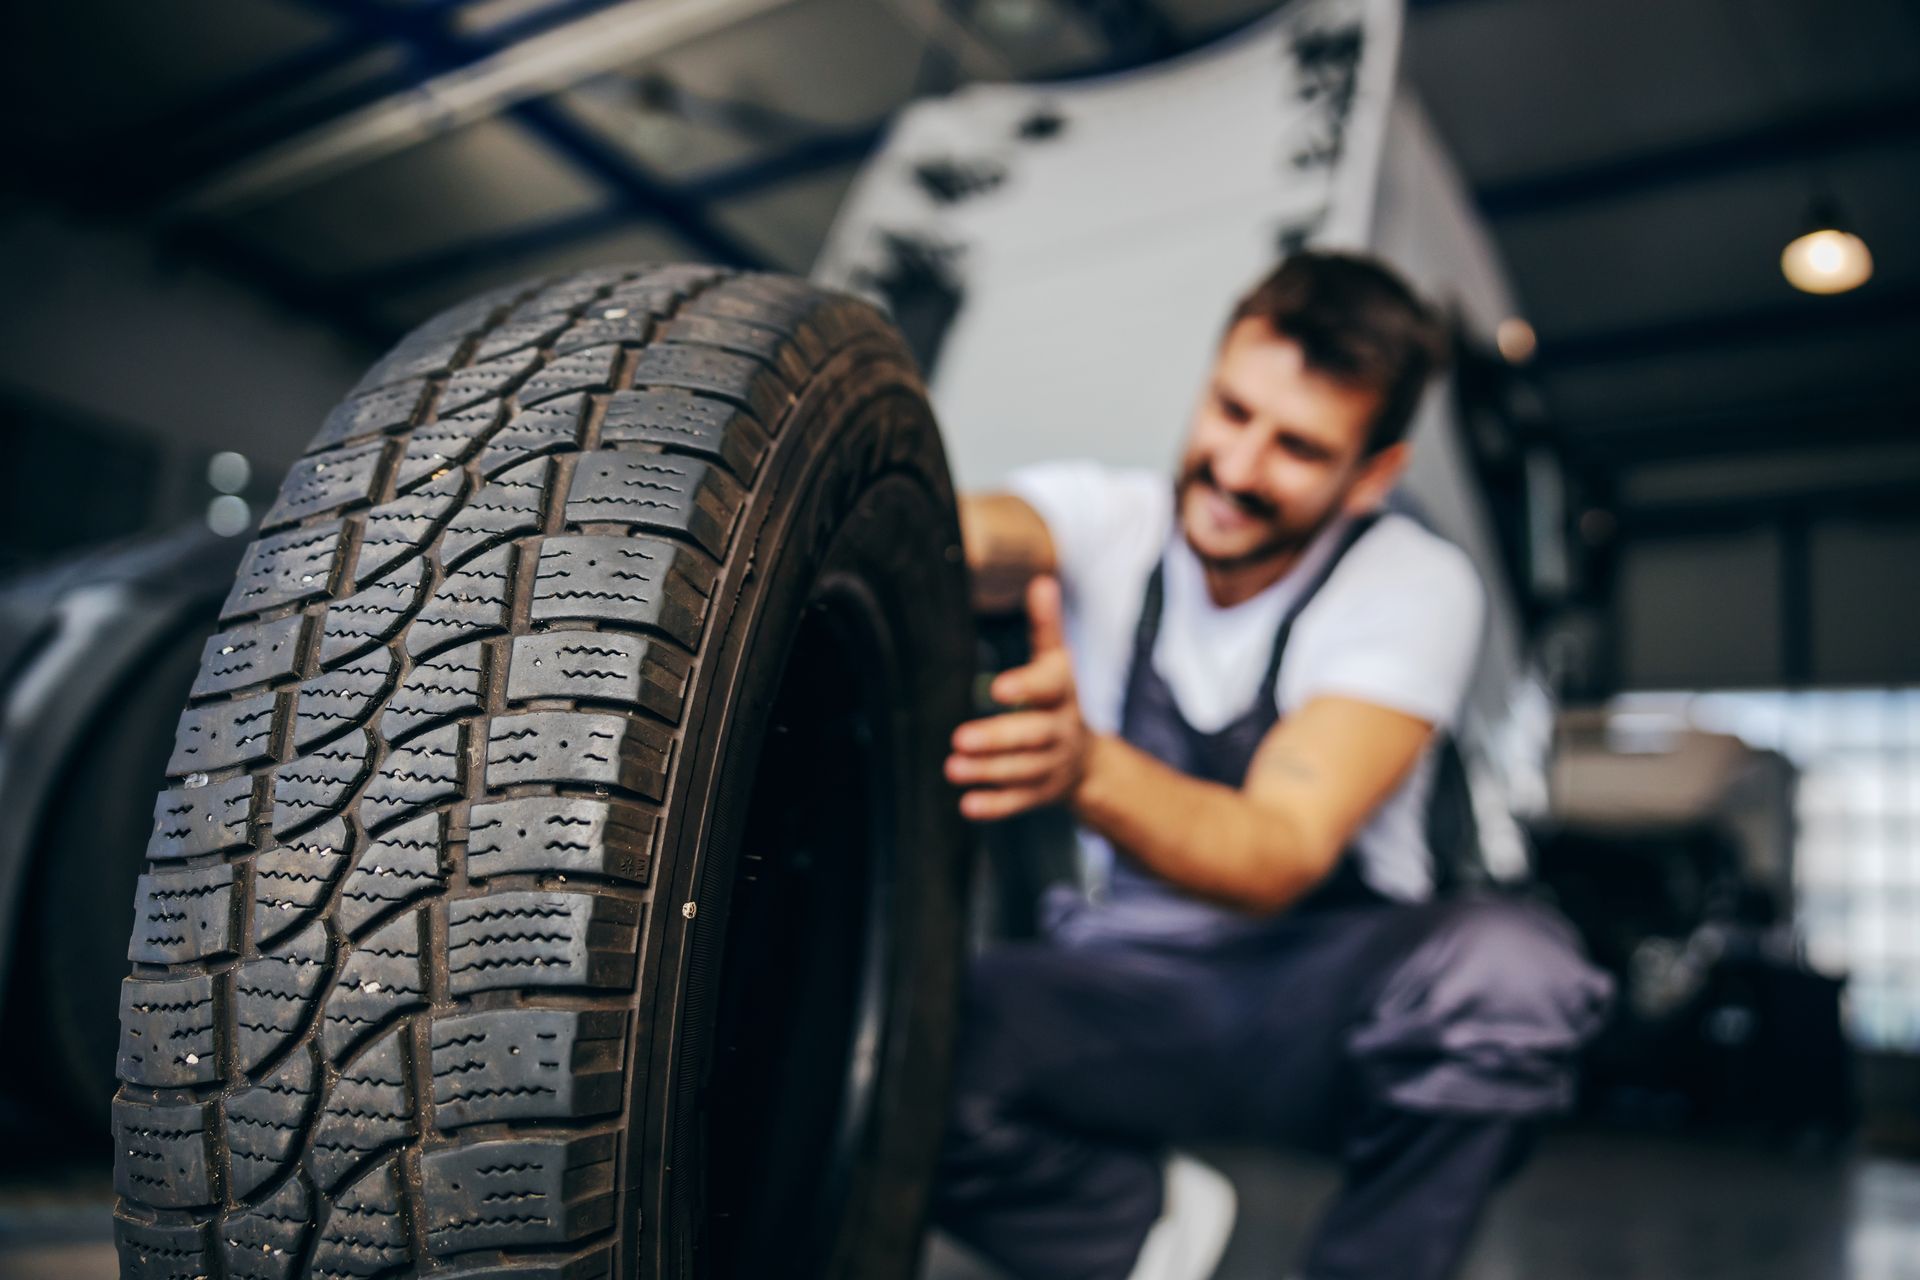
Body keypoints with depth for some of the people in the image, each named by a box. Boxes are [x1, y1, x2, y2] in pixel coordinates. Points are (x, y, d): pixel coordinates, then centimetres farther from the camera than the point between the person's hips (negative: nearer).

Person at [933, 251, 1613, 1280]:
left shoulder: (1414, 587, -13)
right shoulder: (1104, 519, -5)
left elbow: (1281, 856, -28)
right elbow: (980, 535, -31)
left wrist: (1087, 769, -48)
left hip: (1327, 1003, -1)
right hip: (1124, 996, 2)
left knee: (1507, 966, -34)